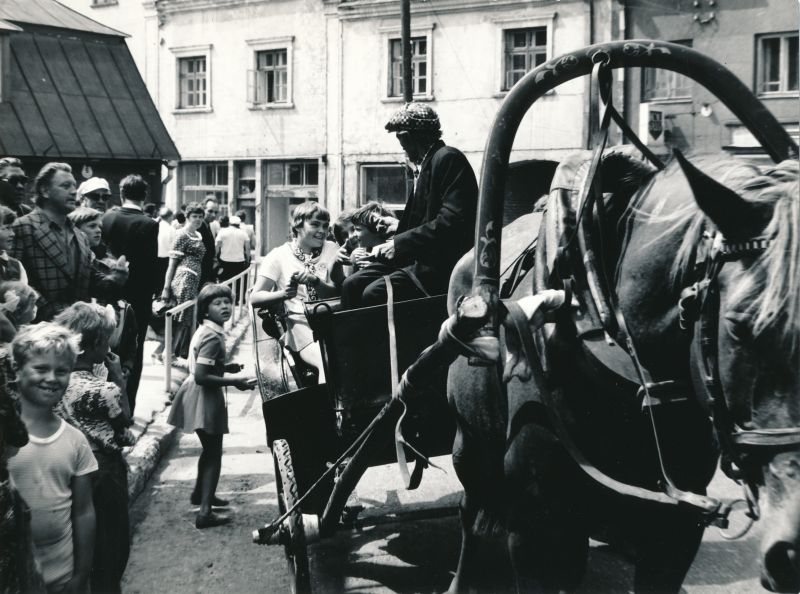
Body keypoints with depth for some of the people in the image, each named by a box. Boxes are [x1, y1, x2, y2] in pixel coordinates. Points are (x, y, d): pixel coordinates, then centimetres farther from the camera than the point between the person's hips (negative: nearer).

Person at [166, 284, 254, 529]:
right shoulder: (212, 337, -23)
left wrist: (226, 367, 8)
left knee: (210, 448, 27)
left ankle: (200, 493, 45)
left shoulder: (206, 330, 7)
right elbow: (201, 377, -28)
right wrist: (233, 382, -23)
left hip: (202, 397, 10)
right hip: (204, 398, -10)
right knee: (214, 453, -3)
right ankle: (205, 513, -3)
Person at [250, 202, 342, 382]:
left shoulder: (331, 250, 12)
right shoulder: (279, 256, 5)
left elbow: (337, 293, 1)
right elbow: (254, 298, -2)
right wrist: (283, 294, -20)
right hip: (301, 324, -3)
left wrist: (314, 281, -18)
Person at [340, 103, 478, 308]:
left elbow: (452, 220, -21)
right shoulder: (424, 164, 18)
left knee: (373, 293, -24)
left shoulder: (448, 158, -11)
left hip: (443, 266, -9)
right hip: (421, 260, 9)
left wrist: (401, 242, -18)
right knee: (351, 285, -4)